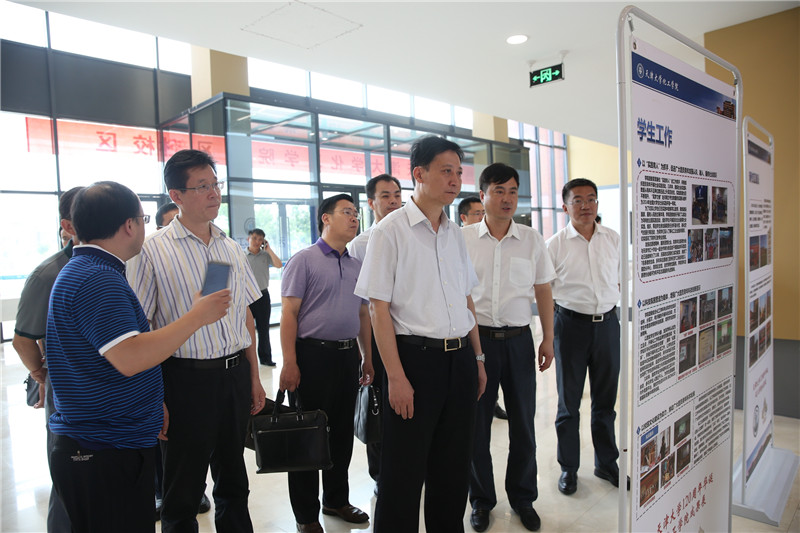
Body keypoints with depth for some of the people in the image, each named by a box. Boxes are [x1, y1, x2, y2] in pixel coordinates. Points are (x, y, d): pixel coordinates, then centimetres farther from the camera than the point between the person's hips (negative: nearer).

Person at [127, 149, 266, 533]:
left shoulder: (232, 249, 8)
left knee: (233, 479, 20)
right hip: (186, 377, -5)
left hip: (235, 372, 5)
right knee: (183, 490, 11)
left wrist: (254, 376, 11)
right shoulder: (153, 250, -8)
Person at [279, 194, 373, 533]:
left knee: (343, 432, 16)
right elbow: (289, 313, -11)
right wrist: (289, 363, -17)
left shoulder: (356, 265, 12)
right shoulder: (304, 260, -6)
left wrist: (367, 358, 14)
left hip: (348, 356, 6)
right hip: (314, 355, -6)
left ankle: (337, 500, 34)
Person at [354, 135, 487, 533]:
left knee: (454, 465, 18)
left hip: (460, 359, 6)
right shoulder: (390, 230, -8)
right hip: (415, 358, -6)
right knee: (404, 472, 6)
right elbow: (378, 308, -12)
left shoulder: (454, 233, 11)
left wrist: (477, 358, 13)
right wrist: (396, 377, -16)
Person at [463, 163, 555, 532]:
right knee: (477, 425, 9)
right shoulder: (463, 239, -1)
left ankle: (523, 498, 32)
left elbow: (543, 291, 10)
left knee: (523, 425, 11)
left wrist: (548, 338, 6)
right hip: (477, 338, -1)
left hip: (519, 339, 2)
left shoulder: (532, 240, 5)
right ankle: (481, 500, 29)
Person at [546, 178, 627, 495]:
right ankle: (568, 467, 24)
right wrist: (549, 332, -3)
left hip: (607, 322, 3)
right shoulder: (555, 244, -5)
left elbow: (619, 279, 17)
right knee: (569, 401, 8)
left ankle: (606, 463, 33)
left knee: (606, 399, 15)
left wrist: (611, 307, 8)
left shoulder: (613, 239, 5)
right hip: (571, 323, -3)